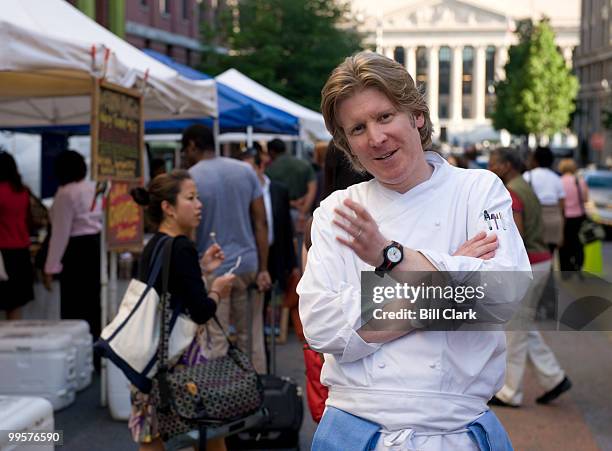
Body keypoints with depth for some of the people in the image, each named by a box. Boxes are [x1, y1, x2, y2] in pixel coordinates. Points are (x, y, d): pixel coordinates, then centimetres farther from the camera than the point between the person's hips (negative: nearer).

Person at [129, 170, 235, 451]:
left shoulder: (152, 247, 11)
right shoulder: (182, 249, -15)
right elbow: (201, 311, -17)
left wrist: (201, 269, 18)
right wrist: (216, 292, 2)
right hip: (180, 354, -9)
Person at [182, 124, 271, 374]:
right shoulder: (246, 171, 6)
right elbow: (261, 223, 3)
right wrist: (263, 269, 5)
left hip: (212, 270, -4)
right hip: (248, 265, 4)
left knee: (216, 343, 1)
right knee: (252, 338, 11)